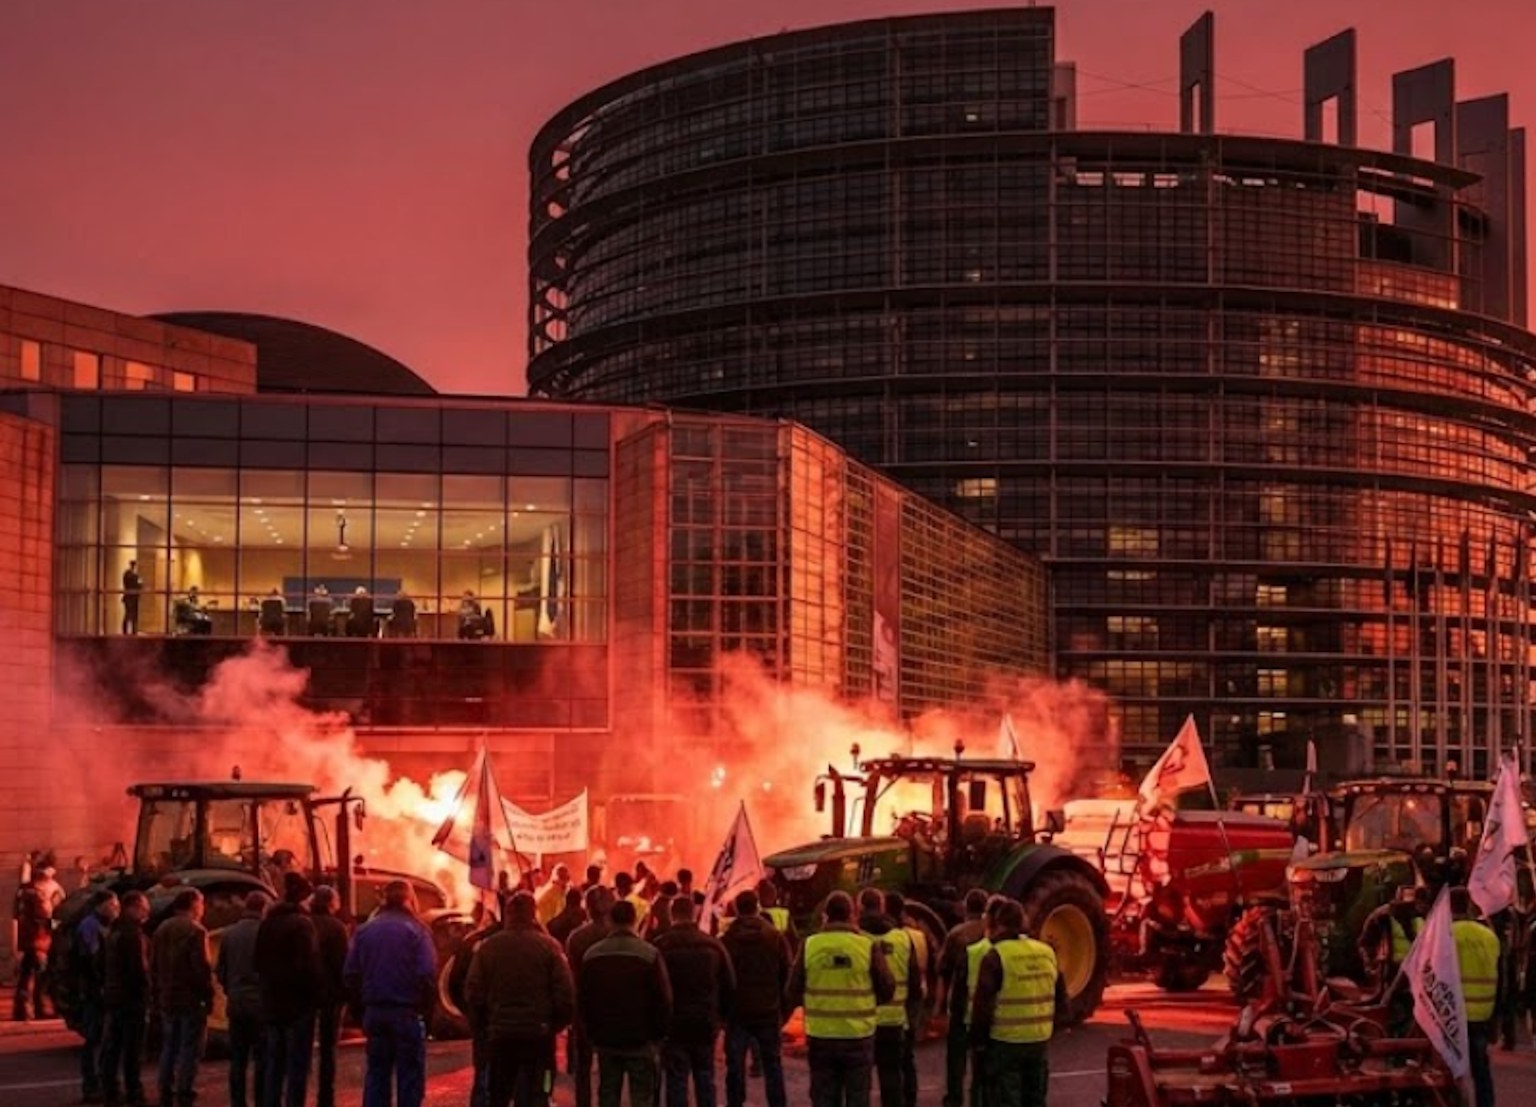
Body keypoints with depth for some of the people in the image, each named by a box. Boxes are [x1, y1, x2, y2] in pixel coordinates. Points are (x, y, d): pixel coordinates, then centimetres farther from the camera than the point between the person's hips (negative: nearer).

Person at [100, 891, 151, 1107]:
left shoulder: (113, 932, 14)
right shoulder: (133, 933, -15)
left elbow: (103, 966, 18)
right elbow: (139, 968, -19)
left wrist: (106, 989, 19)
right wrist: (145, 994, -11)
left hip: (113, 997, 9)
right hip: (132, 998, -9)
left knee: (111, 1048, 11)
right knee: (132, 1049, -5)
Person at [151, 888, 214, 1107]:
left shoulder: (162, 930, 11)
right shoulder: (195, 930, -13)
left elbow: (153, 965, 14)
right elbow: (202, 967, -18)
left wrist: (158, 993, 18)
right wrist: (208, 994, -10)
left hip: (167, 999, 7)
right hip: (191, 999, -7)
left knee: (169, 1048, 14)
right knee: (189, 1050, -4)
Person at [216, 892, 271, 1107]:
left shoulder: (229, 934, 5)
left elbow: (220, 970, 10)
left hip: (236, 1003, 5)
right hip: (261, 1003, -5)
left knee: (237, 1059, 10)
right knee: (262, 1059, 0)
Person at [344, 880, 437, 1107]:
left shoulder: (364, 930, 6)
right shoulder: (415, 930, -8)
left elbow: (351, 974, 3)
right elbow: (427, 975, -16)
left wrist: (362, 1004, 10)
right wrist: (426, 1007, -3)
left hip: (375, 1011, 4)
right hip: (407, 1013, -4)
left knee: (376, 1073, 11)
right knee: (410, 1075, 2)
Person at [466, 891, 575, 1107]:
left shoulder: (488, 947, 2)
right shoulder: (549, 946, -6)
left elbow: (473, 992, -1)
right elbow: (565, 994, -11)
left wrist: (482, 1026, 10)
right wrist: (557, 1024, 5)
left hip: (499, 1033, 3)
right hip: (538, 1033, -3)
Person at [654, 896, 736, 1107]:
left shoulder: (660, 946, -10)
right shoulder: (713, 945, 0)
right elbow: (730, 987, 3)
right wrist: (721, 1017, 15)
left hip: (673, 1025, -3)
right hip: (706, 1025, 3)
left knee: (676, 1081, 2)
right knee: (705, 1078, 14)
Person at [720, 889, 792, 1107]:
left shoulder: (726, 940, -6)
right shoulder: (776, 937, -3)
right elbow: (788, 974, -2)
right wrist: (783, 1007, 7)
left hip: (736, 1013, -1)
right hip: (769, 1013, 1)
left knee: (735, 1067, 5)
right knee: (773, 1066, 9)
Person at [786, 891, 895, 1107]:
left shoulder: (810, 945, -5)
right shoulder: (868, 946, -8)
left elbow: (793, 993, 0)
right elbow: (887, 990, -2)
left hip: (820, 1035, 1)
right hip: (858, 1035, -1)